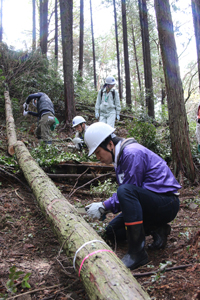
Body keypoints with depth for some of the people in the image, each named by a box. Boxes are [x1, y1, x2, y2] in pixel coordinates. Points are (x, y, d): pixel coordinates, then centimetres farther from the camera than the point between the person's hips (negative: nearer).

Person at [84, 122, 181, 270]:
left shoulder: (132, 153, -21)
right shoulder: (120, 156, 10)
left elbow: (127, 192, -22)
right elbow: (121, 194, 12)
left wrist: (104, 207, -14)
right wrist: (104, 206, -2)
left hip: (167, 203, -10)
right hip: (149, 202, 10)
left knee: (126, 191, -36)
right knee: (112, 231, 10)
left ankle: (137, 252, -29)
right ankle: (157, 229, 9)